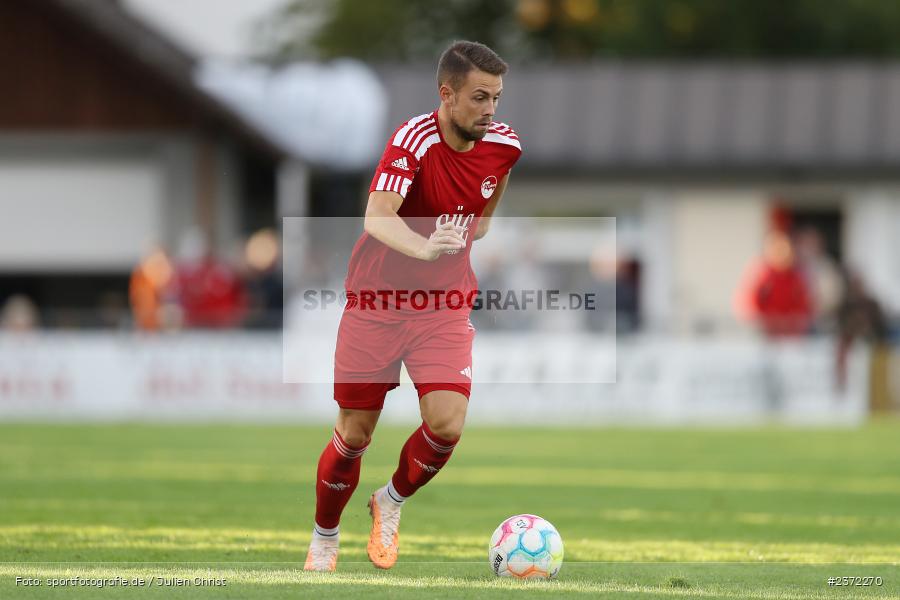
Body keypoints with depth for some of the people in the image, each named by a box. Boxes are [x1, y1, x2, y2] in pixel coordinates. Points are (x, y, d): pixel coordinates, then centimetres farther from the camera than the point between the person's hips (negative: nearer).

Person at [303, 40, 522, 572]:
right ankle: (324, 537, 30)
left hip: (445, 308, 3)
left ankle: (392, 502, 16)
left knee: (447, 425, -15)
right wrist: (423, 248, -52)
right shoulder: (415, 140, -22)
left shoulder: (504, 145, -5)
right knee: (355, 434, 4)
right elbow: (378, 216, -37)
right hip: (376, 303, -3)